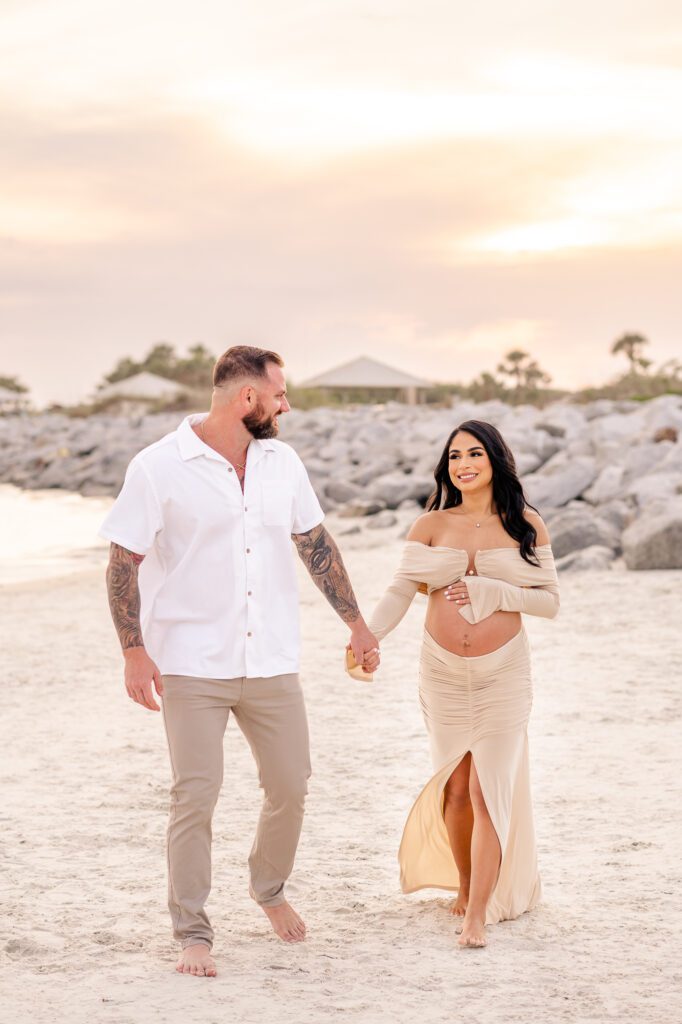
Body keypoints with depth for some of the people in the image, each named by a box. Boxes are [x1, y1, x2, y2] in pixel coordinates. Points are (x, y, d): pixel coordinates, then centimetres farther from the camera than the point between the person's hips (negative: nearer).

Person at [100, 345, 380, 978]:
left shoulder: (282, 462, 6)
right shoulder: (159, 468, -10)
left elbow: (315, 544, 15)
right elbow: (124, 562, -8)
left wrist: (356, 624, 15)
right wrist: (134, 651, -14)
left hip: (271, 662, 5)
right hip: (192, 664, -5)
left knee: (290, 785, 10)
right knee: (195, 796, -6)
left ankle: (269, 889, 36)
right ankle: (192, 933, 6)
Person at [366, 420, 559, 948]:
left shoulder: (525, 525, 0)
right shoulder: (431, 525, 3)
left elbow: (550, 602, 0)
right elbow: (399, 593, -5)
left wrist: (493, 593, -15)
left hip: (503, 675, -2)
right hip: (443, 674, 2)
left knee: (487, 791, -8)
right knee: (455, 788, 9)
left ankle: (478, 915, -4)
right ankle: (464, 880, 34)